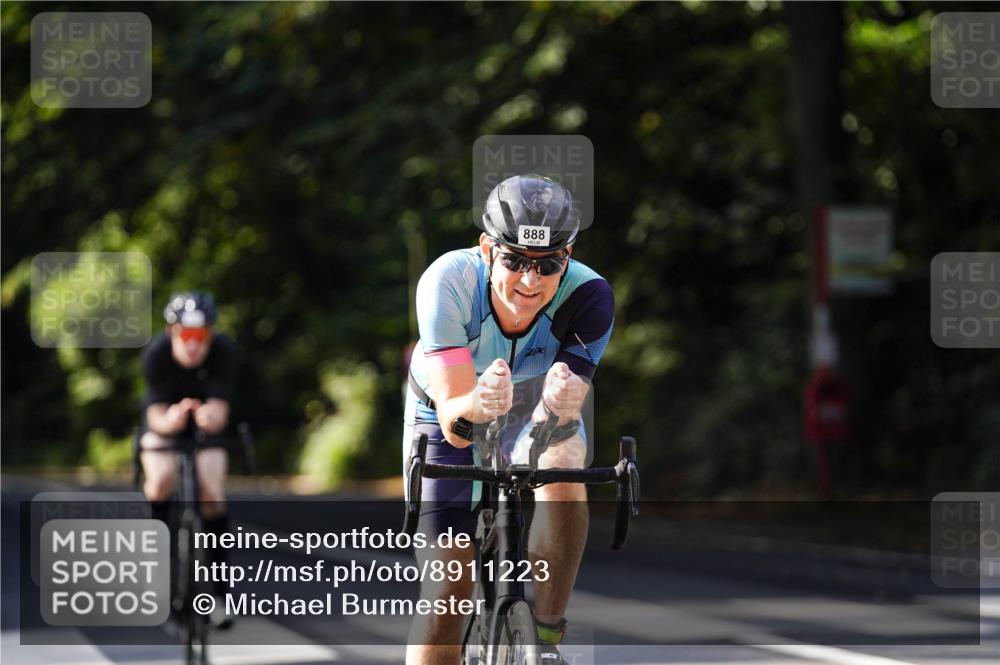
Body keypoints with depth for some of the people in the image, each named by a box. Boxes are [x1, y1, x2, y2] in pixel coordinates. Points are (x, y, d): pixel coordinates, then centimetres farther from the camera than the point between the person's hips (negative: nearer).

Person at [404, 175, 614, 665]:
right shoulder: (448, 281, -36)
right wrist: (477, 405, -62)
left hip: (533, 410, 1)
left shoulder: (588, 297, -32)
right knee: (446, 592, -9)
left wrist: (561, 402, -60)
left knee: (562, 471, -33)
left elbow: (548, 421, -37)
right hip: (446, 415, -1)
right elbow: (453, 421, -39)